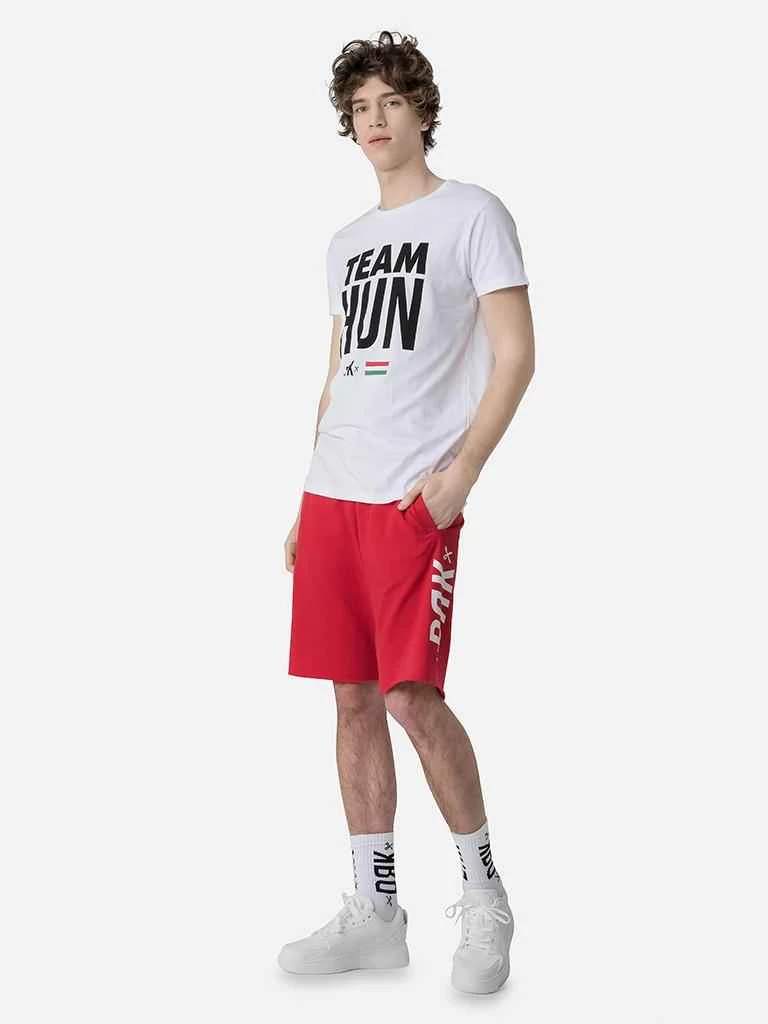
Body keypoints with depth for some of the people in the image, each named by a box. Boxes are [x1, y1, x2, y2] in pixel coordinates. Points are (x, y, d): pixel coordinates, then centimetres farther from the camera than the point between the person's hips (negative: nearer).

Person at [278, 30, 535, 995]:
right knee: (354, 697, 5)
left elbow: (514, 356, -5)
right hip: (334, 494, 6)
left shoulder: (472, 213, 2)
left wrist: (462, 467, -17)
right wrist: (306, 504, 17)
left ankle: (484, 899, 7)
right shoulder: (346, 243, 20)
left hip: (414, 497, -6)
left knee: (411, 693, -11)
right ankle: (374, 913, 14)